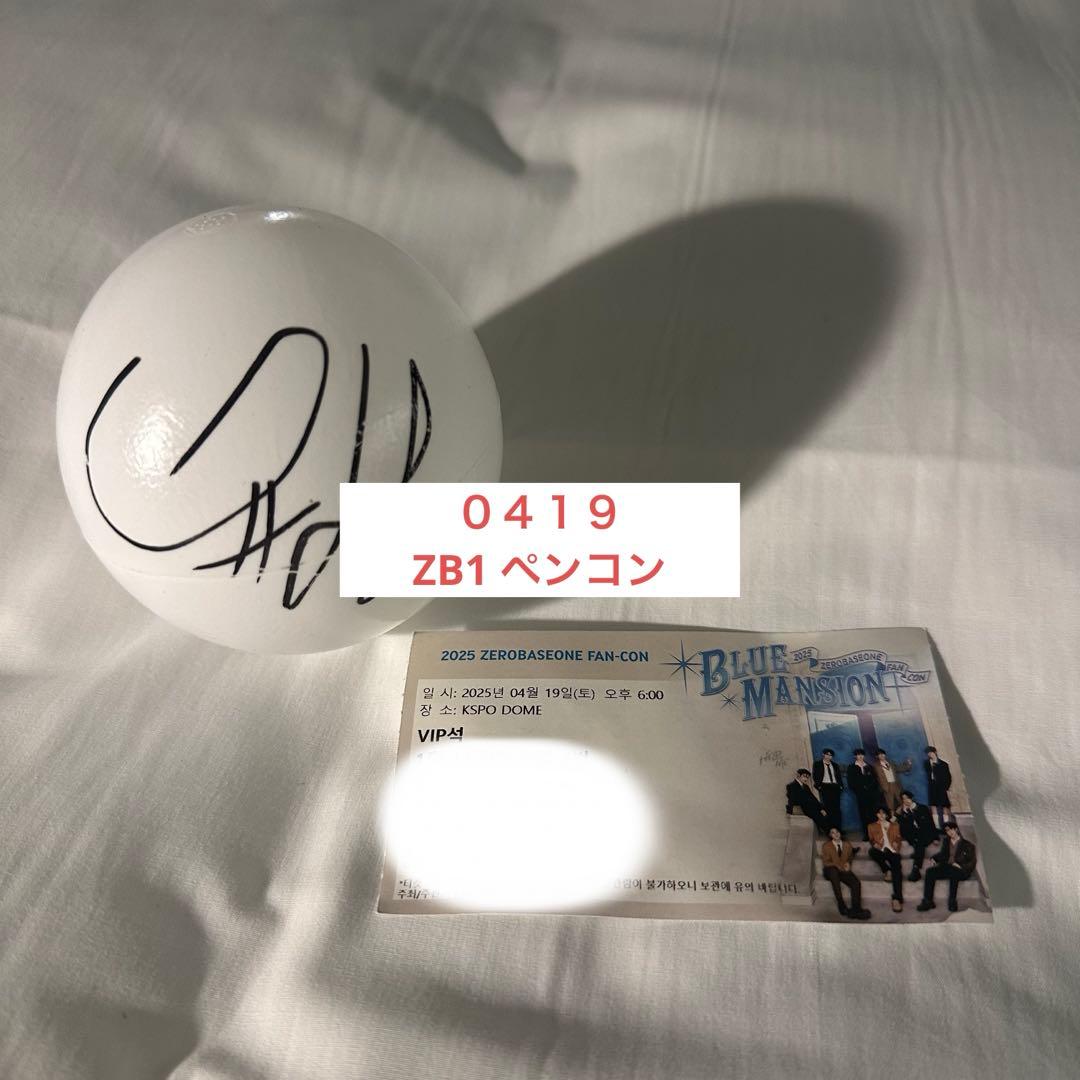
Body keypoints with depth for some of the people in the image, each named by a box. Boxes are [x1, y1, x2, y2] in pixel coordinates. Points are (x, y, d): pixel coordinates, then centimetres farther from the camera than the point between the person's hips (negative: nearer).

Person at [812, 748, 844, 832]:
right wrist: (818, 786, -10)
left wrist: (841, 786, 3)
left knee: (836, 808, -2)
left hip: (835, 787, 4)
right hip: (824, 787, -4)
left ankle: (837, 828, -1)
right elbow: (815, 776, 1)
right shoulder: (817, 764, 8)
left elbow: (839, 776, 17)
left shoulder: (835, 765, 20)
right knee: (827, 808, -8)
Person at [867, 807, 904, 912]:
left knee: (897, 871, -30)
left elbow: (898, 838, 17)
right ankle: (887, 871, -19)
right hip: (881, 851, 0)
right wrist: (874, 844, -10)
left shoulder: (894, 825, 25)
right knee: (872, 851, -38)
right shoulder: (872, 826, 22)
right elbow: (871, 839, 13)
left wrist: (896, 843, -6)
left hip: (892, 851, 0)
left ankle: (897, 899, -41)